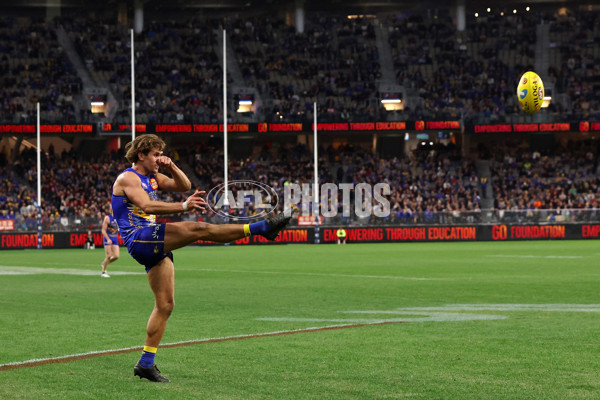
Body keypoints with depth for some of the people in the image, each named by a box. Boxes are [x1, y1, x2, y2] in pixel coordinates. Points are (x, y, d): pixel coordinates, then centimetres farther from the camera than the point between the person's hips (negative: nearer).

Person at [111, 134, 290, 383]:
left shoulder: (152, 178, 20)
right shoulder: (128, 178, -6)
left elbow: (184, 186, 23)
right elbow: (147, 206, -23)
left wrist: (171, 168, 4)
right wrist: (183, 206, -34)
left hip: (154, 245, 10)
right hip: (139, 238, -10)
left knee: (165, 305, 6)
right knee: (197, 229, -22)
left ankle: (146, 363, 8)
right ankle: (261, 227, -24)